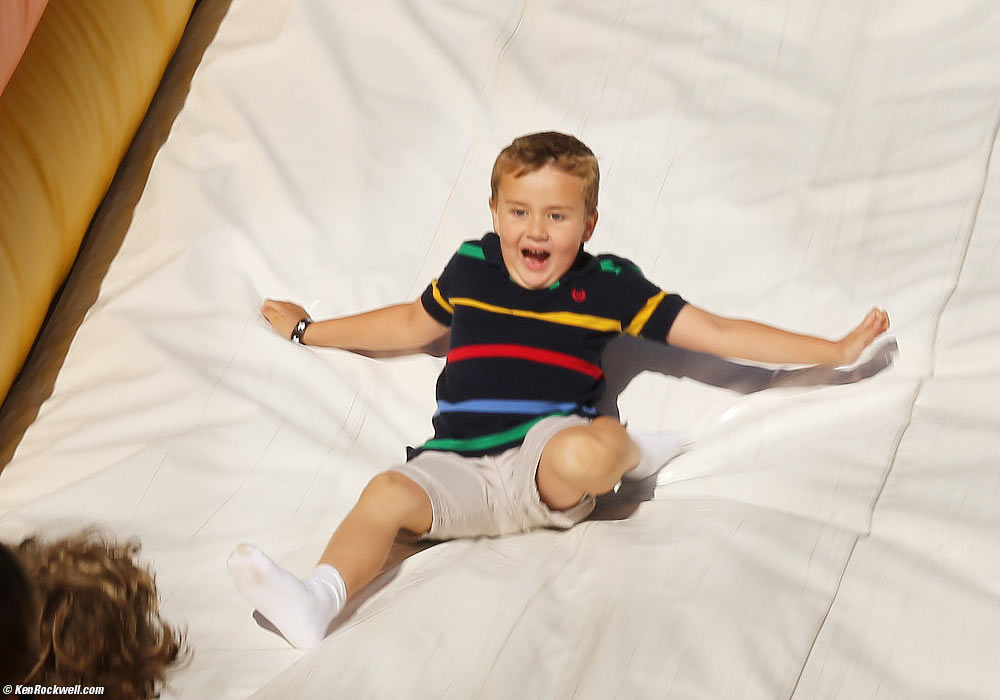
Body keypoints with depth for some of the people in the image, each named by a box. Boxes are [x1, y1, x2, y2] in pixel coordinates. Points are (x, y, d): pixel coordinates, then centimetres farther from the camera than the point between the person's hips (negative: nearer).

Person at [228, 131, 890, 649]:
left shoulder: (607, 285, 6)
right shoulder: (470, 268, 14)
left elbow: (717, 332, 8)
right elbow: (411, 324, 34)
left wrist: (835, 350, 6)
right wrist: (309, 330, 41)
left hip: (548, 454, -3)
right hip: (461, 463, 3)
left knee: (583, 454, -37)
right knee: (389, 493, -27)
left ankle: (627, 451, -3)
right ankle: (319, 599, -44)